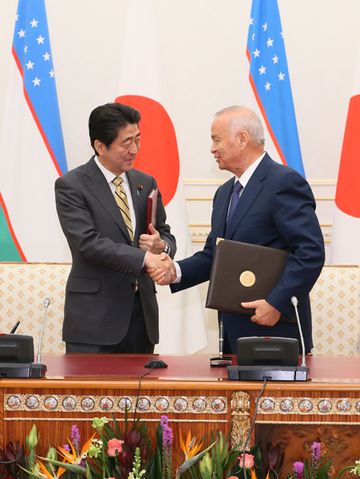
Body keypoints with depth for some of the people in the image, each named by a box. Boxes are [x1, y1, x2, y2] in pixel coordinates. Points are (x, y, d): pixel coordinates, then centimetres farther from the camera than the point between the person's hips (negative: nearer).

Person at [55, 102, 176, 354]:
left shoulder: (145, 183, 13)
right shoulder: (71, 186, -5)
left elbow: (166, 235, 17)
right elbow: (87, 242, -17)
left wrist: (161, 246, -8)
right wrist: (145, 258, -24)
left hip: (142, 313, 5)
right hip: (95, 316, -5)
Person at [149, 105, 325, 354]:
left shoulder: (285, 182, -11)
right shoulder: (225, 193, 18)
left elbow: (310, 252, -18)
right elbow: (212, 255, 18)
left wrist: (276, 303, -22)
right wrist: (175, 272, 0)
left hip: (276, 329, -8)